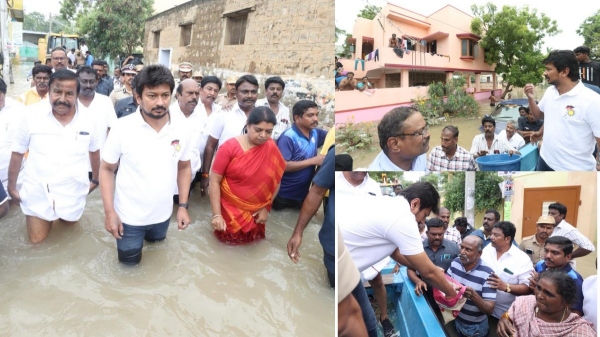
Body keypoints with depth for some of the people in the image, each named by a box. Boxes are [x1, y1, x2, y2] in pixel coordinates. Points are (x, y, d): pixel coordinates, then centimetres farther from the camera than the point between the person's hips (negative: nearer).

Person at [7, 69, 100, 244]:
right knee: (38, 242, 11)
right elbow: (17, 152, -3)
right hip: (37, 195, -1)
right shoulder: (33, 115, -14)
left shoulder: (87, 119, -9)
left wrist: (95, 180, 16)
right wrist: (11, 187, 2)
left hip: (73, 196, 2)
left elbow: (94, 150, 8)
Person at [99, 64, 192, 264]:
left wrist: (183, 206, 0)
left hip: (163, 215, 3)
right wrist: (109, 212, -13)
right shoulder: (122, 129, -17)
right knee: (130, 261, 13)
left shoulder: (181, 131, -9)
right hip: (129, 216, -3)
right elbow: (106, 170, -8)